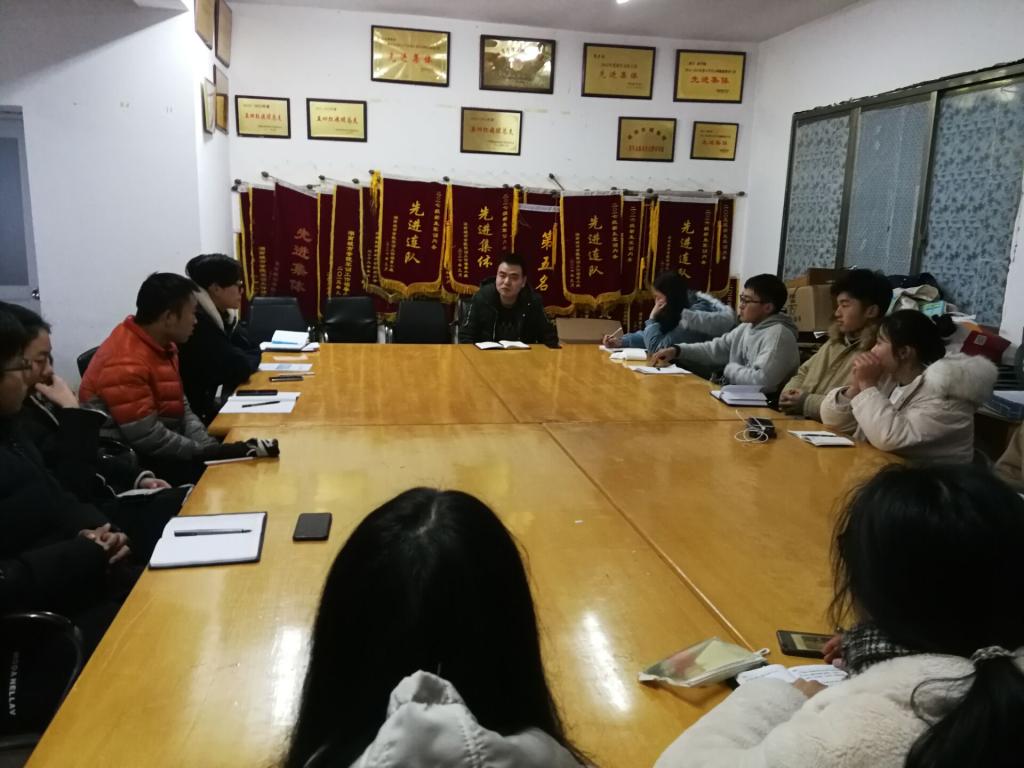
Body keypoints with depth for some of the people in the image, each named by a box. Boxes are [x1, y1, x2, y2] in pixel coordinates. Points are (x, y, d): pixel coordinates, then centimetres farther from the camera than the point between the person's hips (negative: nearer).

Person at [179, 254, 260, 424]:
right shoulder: (197, 321, -22)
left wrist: (244, 361, -12)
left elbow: (252, 351, 7)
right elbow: (240, 368, -23)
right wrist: (245, 361, -4)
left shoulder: (222, 314, 7)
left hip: (221, 397, 8)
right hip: (203, 412, -8)